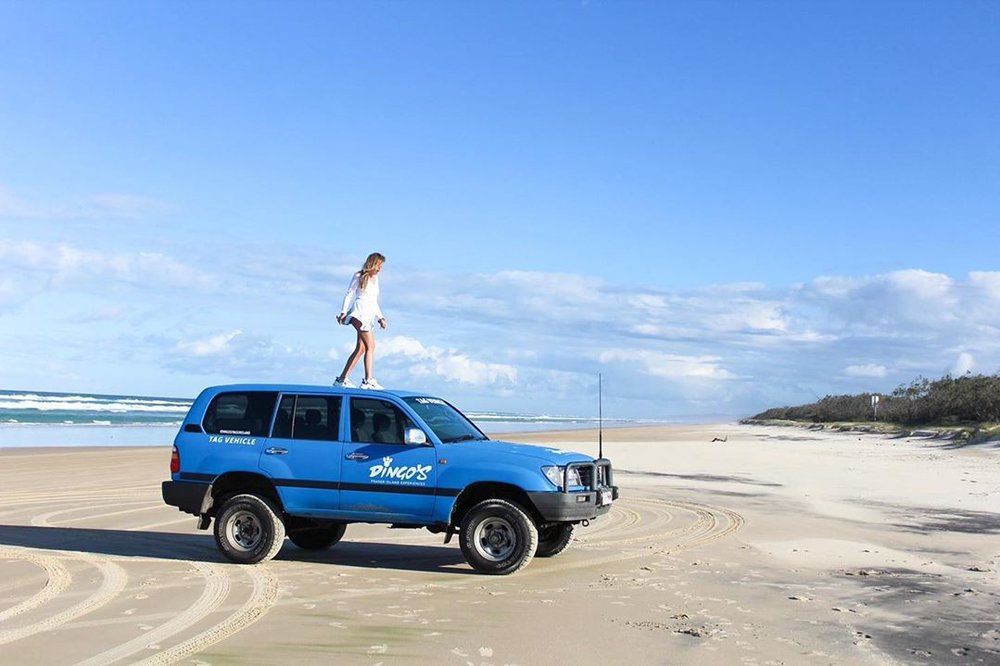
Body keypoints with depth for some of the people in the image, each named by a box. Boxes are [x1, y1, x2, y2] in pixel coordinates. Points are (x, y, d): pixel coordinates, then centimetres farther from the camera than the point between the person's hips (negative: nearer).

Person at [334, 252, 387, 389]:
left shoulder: (375, 279, 24)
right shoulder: (359, 276, 3)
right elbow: (349, 295, 2)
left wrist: (381, 318, 23)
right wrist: (344, 312, -6)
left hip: (369, 316, 8)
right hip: (359, 313, -8)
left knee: (361, 348, 3)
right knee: (371, 346, -19)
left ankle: (342, 379, 8)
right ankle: (368, 380, -23)